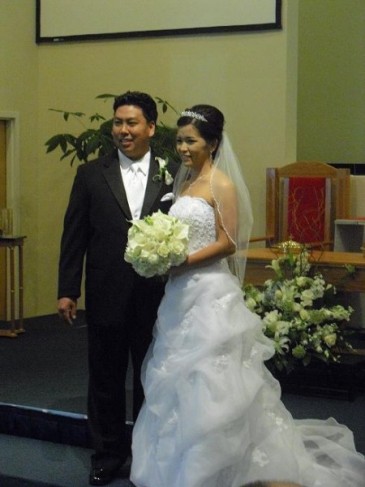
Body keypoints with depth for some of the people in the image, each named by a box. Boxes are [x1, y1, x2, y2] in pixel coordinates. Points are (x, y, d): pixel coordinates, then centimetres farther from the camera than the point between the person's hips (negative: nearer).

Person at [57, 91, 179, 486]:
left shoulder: (174, 174, 0)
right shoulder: (90, 174, 1)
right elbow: (74, 236, 1)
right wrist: (67, 290, -2)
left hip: (157, 298, 0)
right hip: (106, 298, 0)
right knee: (105, 381, 12)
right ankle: (108, 455, 27)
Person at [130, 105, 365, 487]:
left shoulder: (221, 185, -11)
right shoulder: (184, 182, 12)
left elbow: (227, 243, -15)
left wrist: (180, 263, -19)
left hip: (209, 292, -8)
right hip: (181, 292, 8)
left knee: (206, 382, -2)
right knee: (179, 380, 12)